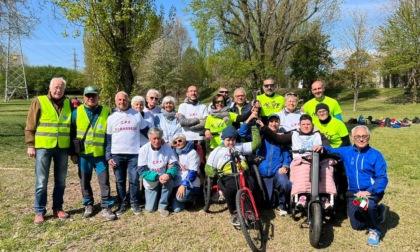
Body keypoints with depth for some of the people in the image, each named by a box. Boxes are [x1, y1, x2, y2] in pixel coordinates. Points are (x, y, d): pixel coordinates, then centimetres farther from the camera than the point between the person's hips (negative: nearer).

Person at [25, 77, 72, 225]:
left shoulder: (68, 104, 8)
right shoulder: (39, 102, -2)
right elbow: (30, 126, -1)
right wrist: (30, 145, -6)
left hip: (63, 148, 3)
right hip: (43, 147, -3)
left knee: (61, 181, 11)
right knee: (41, 181, 2)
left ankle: (58, 208, 24)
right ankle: (39, 212, 14)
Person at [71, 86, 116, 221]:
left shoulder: (106, 112, -1)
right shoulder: (77, 112, 1)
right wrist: (73, 153, 2)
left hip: (101, 154, -1)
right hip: (83, 154, 1)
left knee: (104, 181, 1)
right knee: (85, 181, 12)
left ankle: (106, 207, 12)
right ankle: (88, 204, 29)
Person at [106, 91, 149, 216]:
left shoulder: (137, 115, 5)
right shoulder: (111, 118, 6)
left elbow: (146, 131, 12)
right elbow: (108, 139, 6)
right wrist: (108, 156, 0)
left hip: (134, 153, -1)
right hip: (117, 154, 1)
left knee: (134, 179, 1)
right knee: (120, 181, 8)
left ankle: (134, 203, 17)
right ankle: (122, 203, 21)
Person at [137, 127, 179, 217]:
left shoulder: (167, 148, -14)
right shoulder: (143, 150, -17)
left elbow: (175, 165, -12)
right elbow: (142, 170, -18)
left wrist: (169, 174, -34)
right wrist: (157, 177, -31)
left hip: (164, 177, 0)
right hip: (151, 181, 0)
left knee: (170, 182, -35)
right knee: (150, 209, -3)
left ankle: (163, 206, -9)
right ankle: (156, 195, 32)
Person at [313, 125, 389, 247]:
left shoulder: (376, 155, -7)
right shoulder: (346, 151, 5)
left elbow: (382, 178, -12)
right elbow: (332, 150, 19)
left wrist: (369, 191, -28)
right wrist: (322, 148, -7)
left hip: (372, 191, -4)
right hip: (353, 193, 4)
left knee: (368, 204, -39)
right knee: (357, 226, 0)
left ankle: (374, 230, -8)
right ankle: (378, 211, 30)